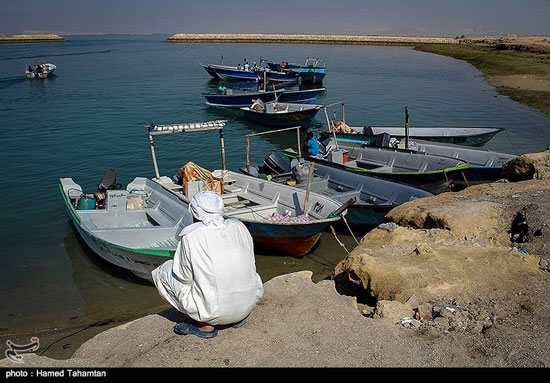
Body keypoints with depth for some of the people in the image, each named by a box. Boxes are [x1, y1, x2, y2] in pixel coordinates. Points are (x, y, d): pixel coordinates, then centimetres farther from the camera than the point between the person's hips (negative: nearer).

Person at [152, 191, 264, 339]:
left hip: (216, 313, -5)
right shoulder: (239, 226, 1)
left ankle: (204, 325, 6)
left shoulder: (191, 236, -12)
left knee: (162, 271, 10)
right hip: (250, 303, 6)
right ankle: (239, 317, 20)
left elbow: (184, 278, -5)